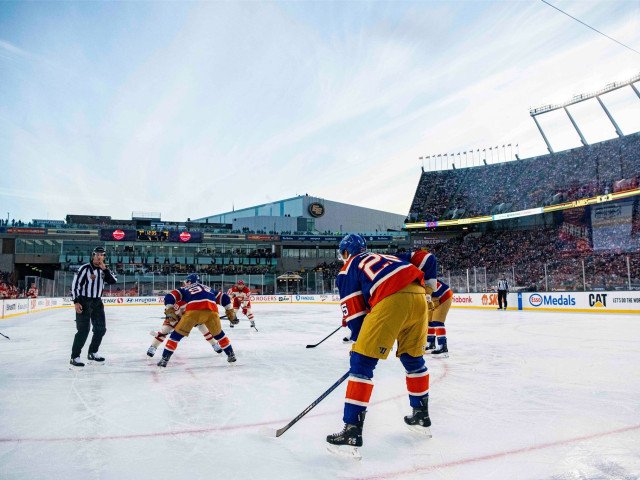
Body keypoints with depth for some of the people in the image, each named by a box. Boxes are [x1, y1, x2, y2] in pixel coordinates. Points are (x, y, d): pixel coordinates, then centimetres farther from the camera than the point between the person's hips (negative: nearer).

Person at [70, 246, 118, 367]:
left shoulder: (104, 270, 7)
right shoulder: (85, 268, -11)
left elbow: (114, 281, -6)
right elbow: (75, 285, -12)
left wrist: (105, 269, -16)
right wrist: (76, 302, -17)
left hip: (97, 302, 7)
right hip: (84, 302, -7)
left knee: (101, 328, 11)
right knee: (83, 330, -11)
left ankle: (92, 353, 27)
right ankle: (74, 357, -3)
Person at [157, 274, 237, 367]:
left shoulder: (184, 289, 32)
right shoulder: (208, 288, 40)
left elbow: (169, 297, 19)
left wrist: (170, 312, 18)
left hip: (193, 311, -2)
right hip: (211, 310, 3)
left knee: (177, 334, 12)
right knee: (218, 334, 26)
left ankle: (164, 358, 9)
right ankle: (231, 355, 27)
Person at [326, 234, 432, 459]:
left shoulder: (349, 268, 20)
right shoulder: (386, 257, 38)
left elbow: (354, 311, 13)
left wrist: (360, 342, 20)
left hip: (391, 301, -7)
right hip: (418, 297, 7)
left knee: (362, 362, -1)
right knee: (413, 358, 26)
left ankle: (352, 433, -5)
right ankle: (421, 416, 38)